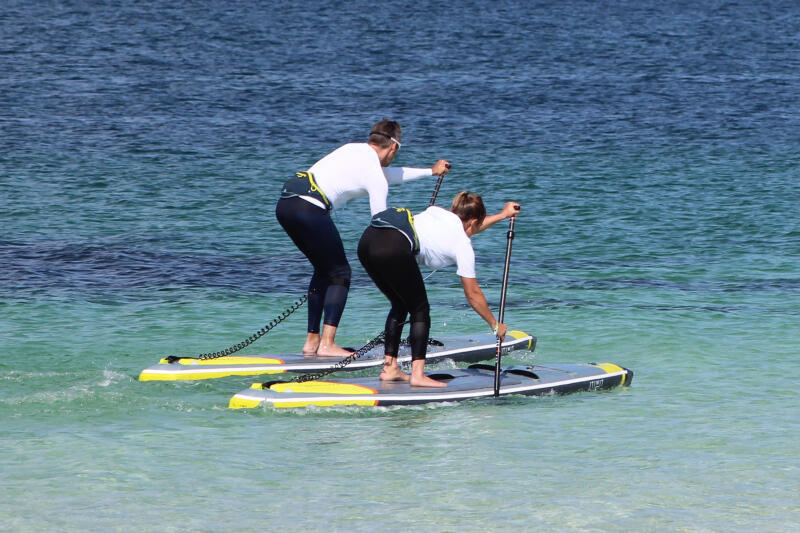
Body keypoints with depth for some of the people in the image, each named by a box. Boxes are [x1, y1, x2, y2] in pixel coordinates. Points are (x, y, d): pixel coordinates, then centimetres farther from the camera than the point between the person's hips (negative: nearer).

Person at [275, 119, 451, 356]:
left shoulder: (355, 149, 23)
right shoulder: (376, 178, -2)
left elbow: (392, 173, 41)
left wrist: (430, 171, 53)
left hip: (285, 203, 9)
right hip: (310, 209, -9)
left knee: (324, 270, 20)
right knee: (340, 273, 3)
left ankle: (311, 341, 19)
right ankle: (327, 344, -8)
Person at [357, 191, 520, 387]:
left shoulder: (439, 212, 30)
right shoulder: (463, 245, 12)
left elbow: (465, 229, 54)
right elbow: (473, 294, 18)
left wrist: (502, 215, 64)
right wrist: (495, 325, 31)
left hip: (367, 239, 8)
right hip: (393, 248, -8)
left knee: (400, 305, 23)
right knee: (420, 310, 10)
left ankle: (389, 368, 22)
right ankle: (418, 374, 2)